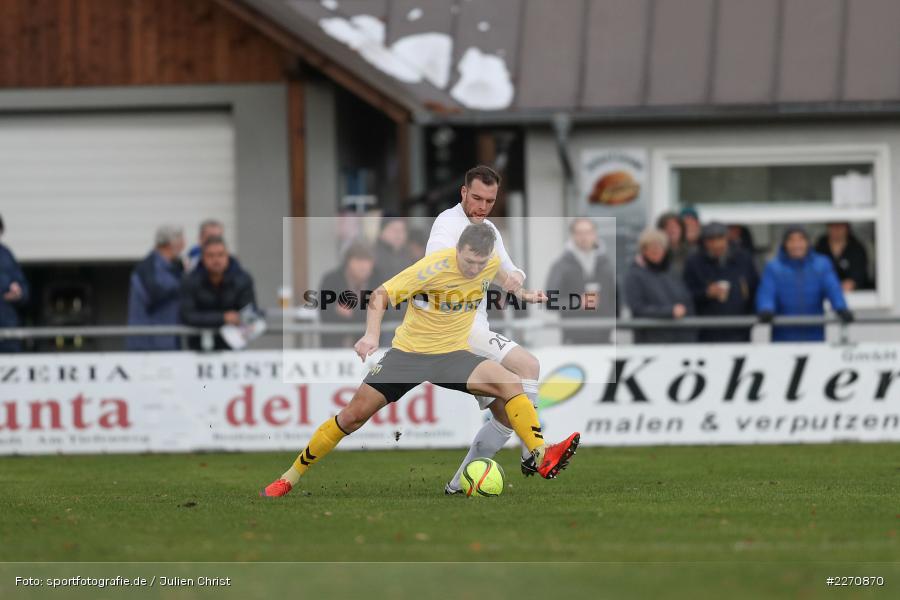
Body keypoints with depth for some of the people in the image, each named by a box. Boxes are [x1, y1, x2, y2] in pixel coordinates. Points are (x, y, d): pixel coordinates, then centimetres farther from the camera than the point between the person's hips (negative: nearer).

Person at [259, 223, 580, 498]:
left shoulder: (491, 262, -9)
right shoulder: (434, 267, -24)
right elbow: (382, 294, -19)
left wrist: (521, 293, 23)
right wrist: (371, 334, -32)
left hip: (453, 355, 3)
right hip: (409, 352, -3)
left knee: (511, 384, -24)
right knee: (354, 415, -7)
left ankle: (542, 458, -26)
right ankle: (289, 479, 6)